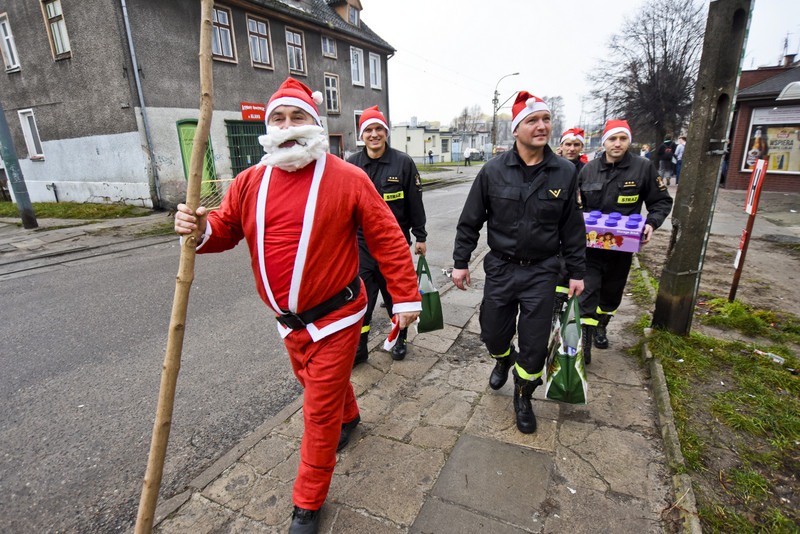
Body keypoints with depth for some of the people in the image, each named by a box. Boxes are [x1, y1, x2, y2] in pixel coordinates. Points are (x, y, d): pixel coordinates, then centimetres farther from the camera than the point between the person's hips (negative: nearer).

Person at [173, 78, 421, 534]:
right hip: (290, 320, 6)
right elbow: (226, 228, 9)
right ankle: (349, 417, 62)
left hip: (335, 318, -5)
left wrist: (406, 296, -11)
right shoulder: (251, 181, 2)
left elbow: (387, 239, -10)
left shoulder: (347, 179, -11)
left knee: (320, 410, 5)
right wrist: (202, 230, -16)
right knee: (313, 381, 28)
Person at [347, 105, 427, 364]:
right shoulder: (351, 164, 4)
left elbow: (415, 203, 1)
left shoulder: (403, 162, -2)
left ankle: (400, 338, 34)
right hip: (362, 243, 2)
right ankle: (359, 347, 19)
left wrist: (420, 237, 1)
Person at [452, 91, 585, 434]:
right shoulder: (493, 171, -5)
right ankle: (504, 360, 49)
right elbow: (470, 221, 1)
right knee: (493, 333, 12)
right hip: (500, 268, 0)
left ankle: (523, 396, 32)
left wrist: (576, 271, 5)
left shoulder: (565, 172, -2)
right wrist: (460, 262, 0)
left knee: (535, 344, 5)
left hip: (542, 272, 0)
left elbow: (572, 228, 5)